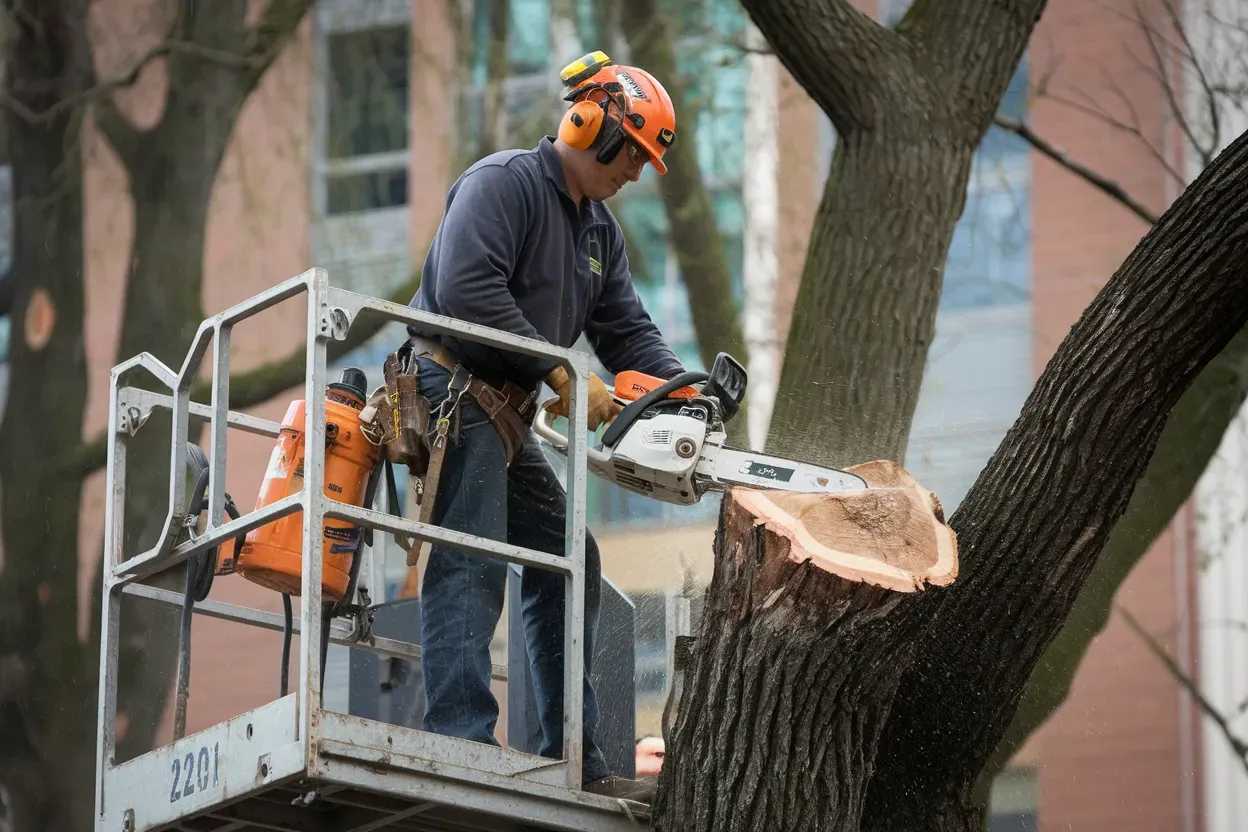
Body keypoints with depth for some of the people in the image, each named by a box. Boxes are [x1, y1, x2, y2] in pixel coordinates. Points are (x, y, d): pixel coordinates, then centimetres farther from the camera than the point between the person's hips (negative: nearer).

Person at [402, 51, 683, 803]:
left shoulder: (599, 231, 19)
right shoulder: (503, 183, -11)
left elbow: (628, 331, 15)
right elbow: (466, 290, -24)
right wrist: (560, 375, -21)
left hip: (506, 417, 10)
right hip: (451, 393, -10)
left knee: (567, 563, 9)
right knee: (471, 565, -20)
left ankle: (574, 760, 11)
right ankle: (462, 747, -30)